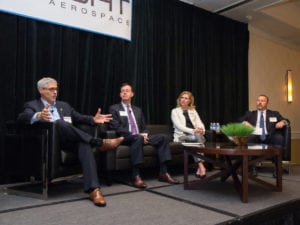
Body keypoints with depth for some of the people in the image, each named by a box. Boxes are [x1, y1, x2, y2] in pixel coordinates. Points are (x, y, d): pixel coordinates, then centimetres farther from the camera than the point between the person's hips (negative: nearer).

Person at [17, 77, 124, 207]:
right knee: (59, 123, -35)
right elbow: (22, 117, -11)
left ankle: (93, 189, -42)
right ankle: (100, 143, -28)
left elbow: (80, 118, 21)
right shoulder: (32, 105, 10)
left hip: (70, 142, 4)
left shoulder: (64, 105, 26)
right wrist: (38, 116, -35)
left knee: (85, 144, -32)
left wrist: (93, 120, -2)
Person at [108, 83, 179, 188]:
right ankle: (136, 176, -39)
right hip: (124, 138, -6)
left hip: (140, 136, 6)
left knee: (163, 137, -15)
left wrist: (144, 135, -5)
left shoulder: (138, 110, 24)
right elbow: (116, 127, -8)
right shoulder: (114, 108, 6)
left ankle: (163, 173, -16)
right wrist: (136, 135, -17)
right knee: (138, 138, -40)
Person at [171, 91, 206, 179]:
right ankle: (201, 166, -36)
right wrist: (192, 131, -22)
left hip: (195, 135, 3)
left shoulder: (193, 111, 21)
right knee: (197, 137, -33)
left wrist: (201, 130, -15)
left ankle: (200, 167, -38)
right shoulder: (175, 111, 8)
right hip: (181, 136, -3)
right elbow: (179, 126, -7)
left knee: (199, 136, -33)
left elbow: (200, 123, 10)